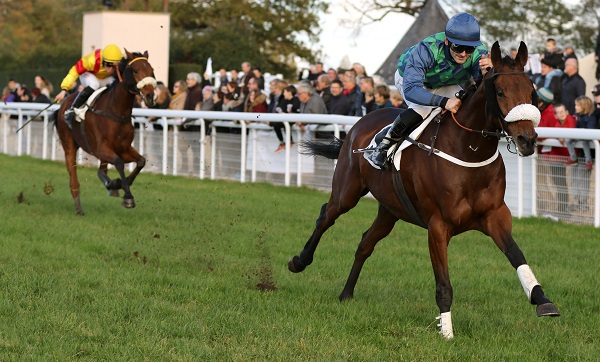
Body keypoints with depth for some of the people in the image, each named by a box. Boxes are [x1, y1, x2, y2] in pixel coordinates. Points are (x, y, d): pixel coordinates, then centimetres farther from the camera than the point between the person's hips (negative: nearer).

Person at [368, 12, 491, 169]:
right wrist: (443, 101, -63)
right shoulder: (427, 49, -44)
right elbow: (410, 89, -49)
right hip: (409, 78, -5)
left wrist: (485, 74, -57)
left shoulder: (478, 53, -32)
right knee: (422, 109, -33)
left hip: (445, 84, 5)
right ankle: (383, 147, -15)